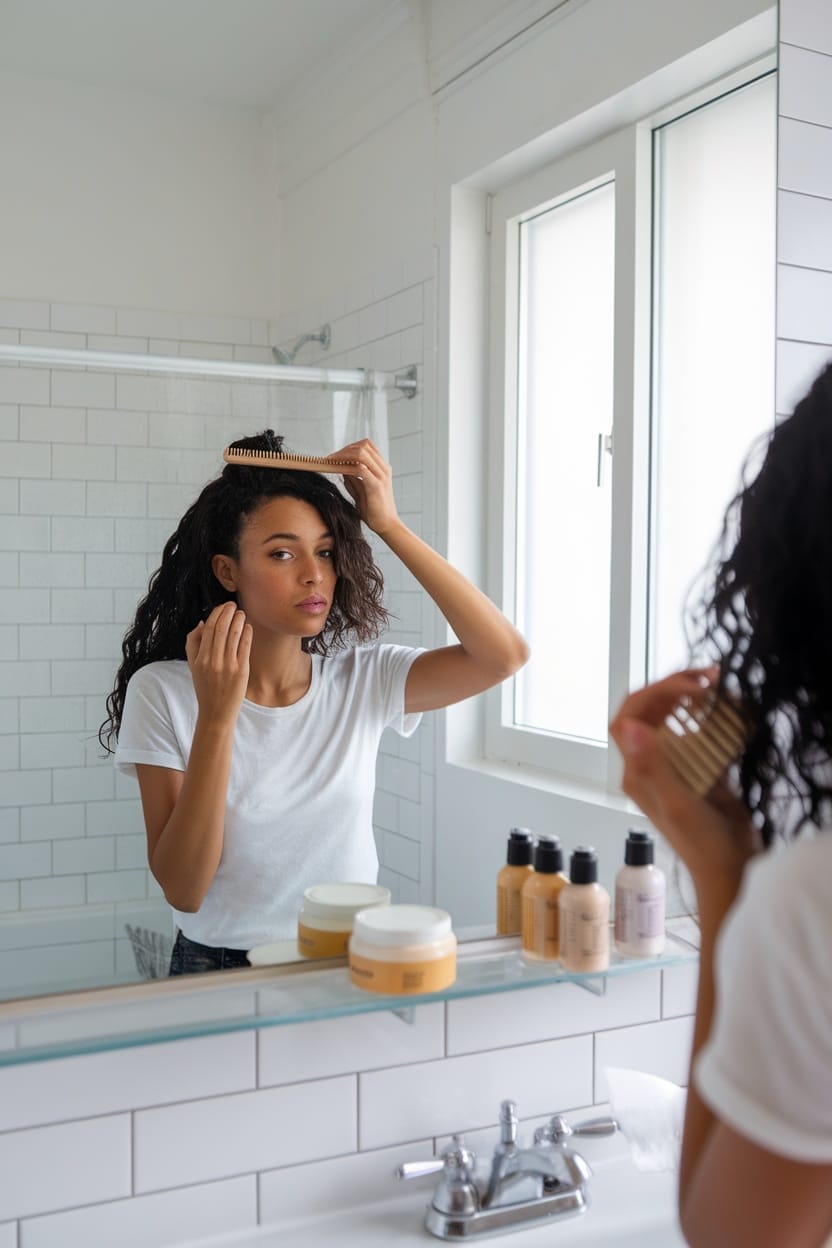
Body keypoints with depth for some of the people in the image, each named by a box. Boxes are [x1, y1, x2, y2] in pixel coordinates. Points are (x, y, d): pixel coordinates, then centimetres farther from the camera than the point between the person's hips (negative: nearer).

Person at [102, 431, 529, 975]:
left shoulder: (366, 680, -3)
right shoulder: (162, 692, -8)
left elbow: (504, 655, -16)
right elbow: (183, 889, -12)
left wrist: (389, 524, -15)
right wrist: (216, 715, -22)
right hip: (220, 965, -2)